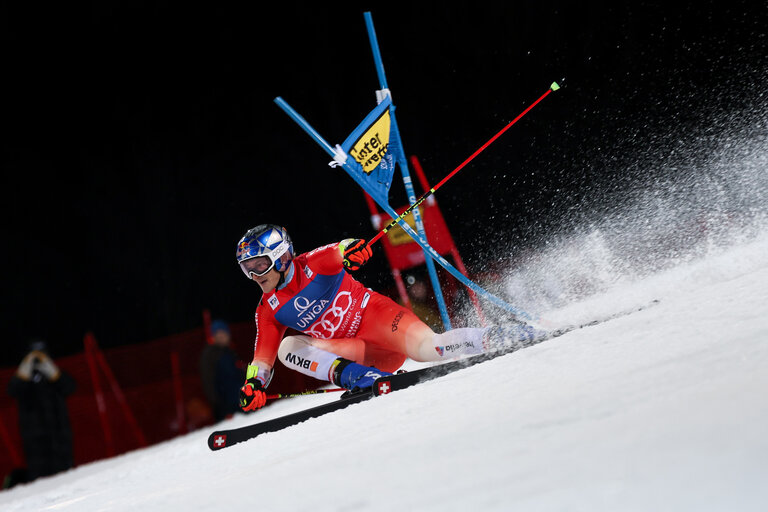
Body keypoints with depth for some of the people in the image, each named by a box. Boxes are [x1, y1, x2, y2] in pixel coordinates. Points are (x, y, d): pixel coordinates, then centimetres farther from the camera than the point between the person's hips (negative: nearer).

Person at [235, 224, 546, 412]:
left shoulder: (311, 265, -9)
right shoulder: (268, 311, 6)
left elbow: (337, 252, -26)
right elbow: (263, 354, 8)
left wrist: (351, 250, -51)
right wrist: (254, 383, -12)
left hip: (373, 316, -5)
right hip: (358, 352, 5)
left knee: (425, 348, -32)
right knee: (287, 348, -15)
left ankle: (496, 339, -19)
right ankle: (351, 375, -30)